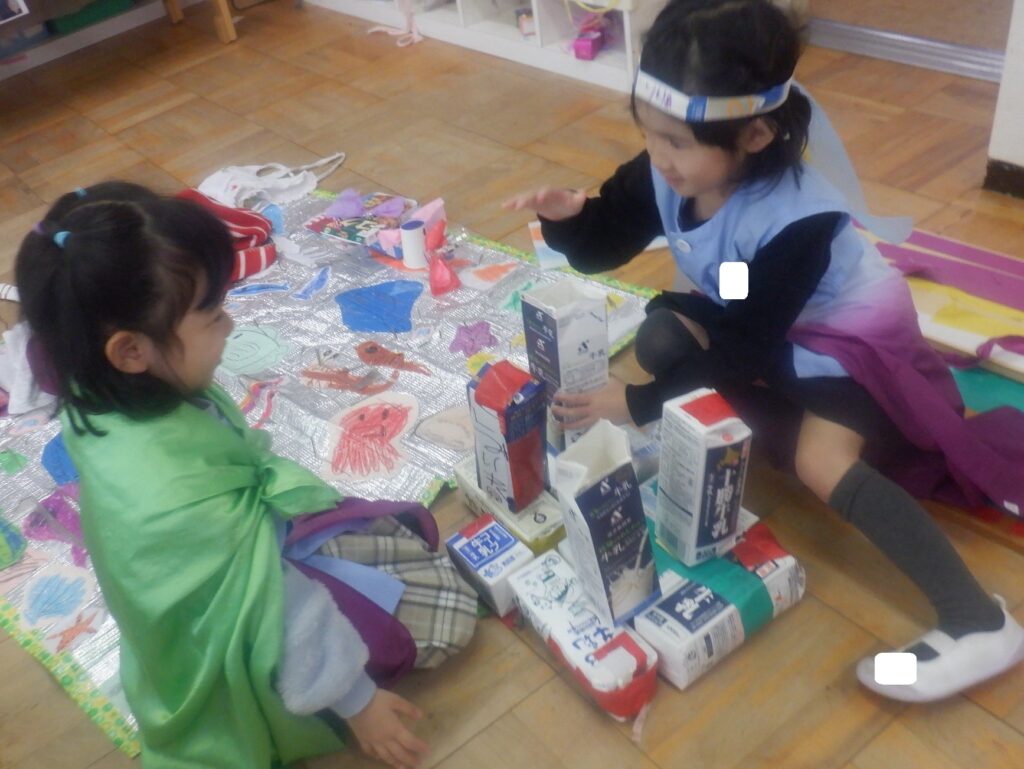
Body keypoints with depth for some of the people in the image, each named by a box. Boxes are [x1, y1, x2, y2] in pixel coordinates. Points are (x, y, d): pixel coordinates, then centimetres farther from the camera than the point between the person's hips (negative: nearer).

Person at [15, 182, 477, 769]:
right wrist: (355, 700, -16)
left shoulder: (119, 398, -17)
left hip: (261, 543, 8)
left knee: (419, 536, 12)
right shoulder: (172, 499, -41)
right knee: (448, 616, 0)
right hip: (251, 645, -7)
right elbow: (271, 609, -30)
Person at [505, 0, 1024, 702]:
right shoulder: (666, 171, -17)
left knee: (823, 461, -30)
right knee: (660, 339, -11)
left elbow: (747, 350, -30)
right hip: (756, 317, 8)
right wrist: (566, 215, -30)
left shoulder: (797, 221, -36)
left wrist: (639, 404, -32)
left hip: (852, 332, -8)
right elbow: (601, 248, -6)